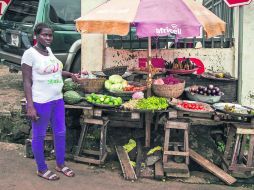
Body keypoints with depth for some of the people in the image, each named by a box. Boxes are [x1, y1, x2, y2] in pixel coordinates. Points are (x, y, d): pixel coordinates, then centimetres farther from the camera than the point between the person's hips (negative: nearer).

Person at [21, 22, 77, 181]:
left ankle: (60, 164, 33)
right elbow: (27, 82, -15)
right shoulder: (30, 53, -13)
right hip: (40, 102, -8)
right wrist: (30, 106, -20)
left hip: (57, 99, 8)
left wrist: (69, 74, 15)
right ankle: (42, 169, 24)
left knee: (60, 132, 16)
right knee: (39, 136, 8)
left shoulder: (48, 50, 9)